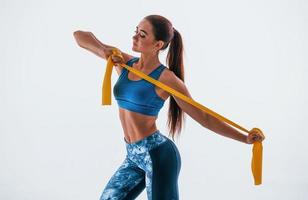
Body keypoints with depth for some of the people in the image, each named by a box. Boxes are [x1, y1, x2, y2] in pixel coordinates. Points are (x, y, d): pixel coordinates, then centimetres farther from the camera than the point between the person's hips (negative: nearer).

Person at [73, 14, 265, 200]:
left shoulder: (166, 79, -12)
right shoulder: (124, 62, 5)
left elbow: (204, 117, -8)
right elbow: (80, 35, 8)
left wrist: (244, 138, -12)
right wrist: (102, 50, -11)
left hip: (157, 153, -7)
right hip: (133, 155, 7)